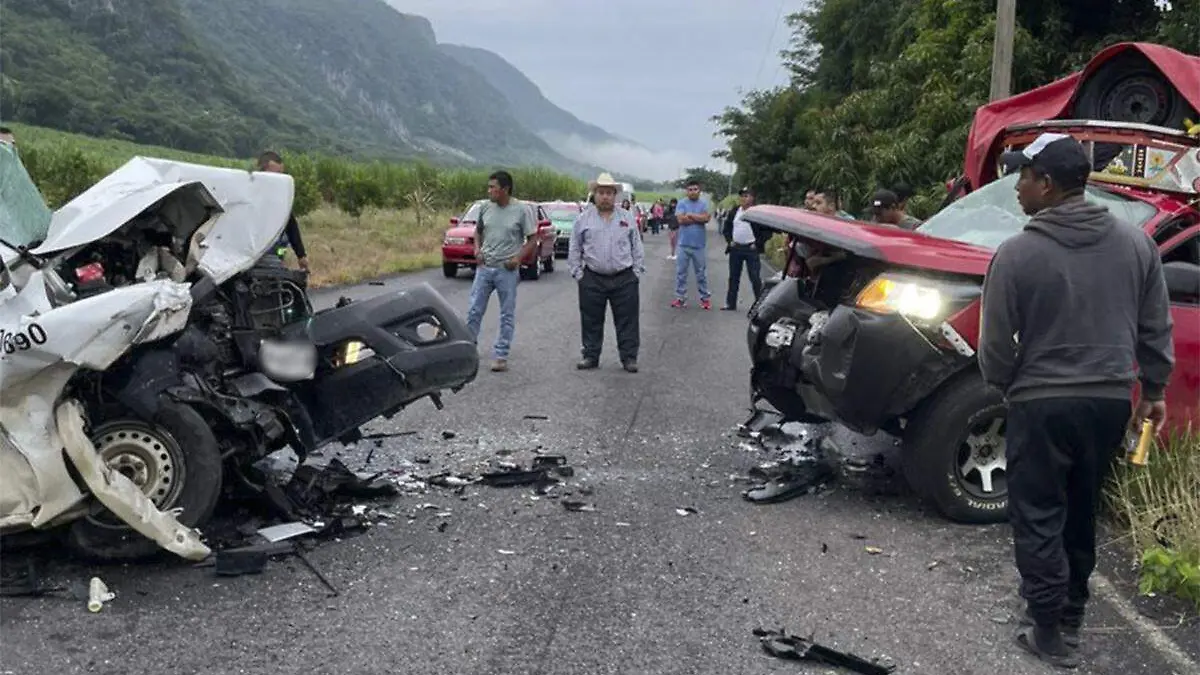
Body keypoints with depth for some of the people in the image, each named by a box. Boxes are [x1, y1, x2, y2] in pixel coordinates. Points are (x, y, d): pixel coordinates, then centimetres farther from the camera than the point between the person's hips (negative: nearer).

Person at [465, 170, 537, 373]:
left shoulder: (521, 210, -8)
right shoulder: (486, 207, 3)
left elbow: (532, 239, -3)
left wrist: (518, 257, -15)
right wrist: (477, 249, 2)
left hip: (507, 270, -4)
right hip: (484, 267, 4)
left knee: (507, 315, 4)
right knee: (474, 311, 7)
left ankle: (500, 356, 11)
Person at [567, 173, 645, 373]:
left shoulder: (628, 218, 8)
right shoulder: (583, 219, 5)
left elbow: (637, 247, 10)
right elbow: (574, 250, 8)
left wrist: (638, 272, 3)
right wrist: (577, 273, 2)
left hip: (624, 279, 0)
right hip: (592, 279, 0)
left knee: (627, 320, 2)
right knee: (591, 321, 6)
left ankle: (629, 357, 9)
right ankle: (591, 356, 17)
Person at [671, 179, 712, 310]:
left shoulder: (704, 203, 1)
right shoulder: (681, 204, 0)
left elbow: (706, 218, -14)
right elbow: (681, 220, -14)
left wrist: (690, 215, -11)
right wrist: (699, 218, -10)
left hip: (700, 245, 0)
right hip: (683, 244, 0)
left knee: (701, 273, 8)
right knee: (681, 272, 5)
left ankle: (705, 297, 15)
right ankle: (680, 297, 12)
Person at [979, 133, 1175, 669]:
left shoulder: (1018, 254, -15)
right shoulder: (1136, 243, 0)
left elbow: (995, 350, -10)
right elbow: (1156, 332, 7)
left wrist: (1011, 387, 9)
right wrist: (1153, 391, 19)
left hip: (1043, 404, -5)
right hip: (1111, 401, 5)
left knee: (1038, 520, 7)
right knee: (1081, 516, 20)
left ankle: (1050, 633, 9)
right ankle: (1071, 618, 31)